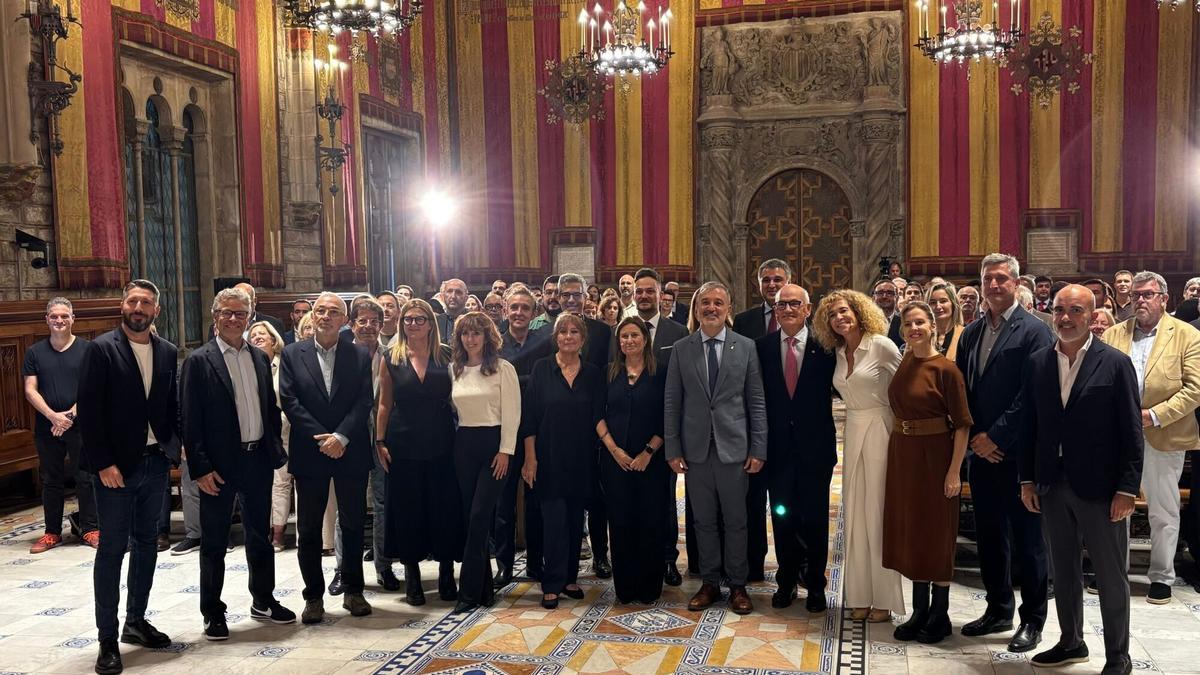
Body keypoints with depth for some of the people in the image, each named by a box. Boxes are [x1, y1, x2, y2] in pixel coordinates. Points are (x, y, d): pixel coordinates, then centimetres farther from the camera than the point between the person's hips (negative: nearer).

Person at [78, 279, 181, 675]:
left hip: (155, 461, 5)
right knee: (112, 548, 1)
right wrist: (102, 463, -16)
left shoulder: (167, 352, 6)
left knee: (146, 543, 14)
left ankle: (136, 622, 28)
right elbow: (88, 410, -11)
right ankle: (108, 638, 9)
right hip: (117, 465, -5)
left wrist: (176, 446, -1)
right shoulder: (102, 349, -8)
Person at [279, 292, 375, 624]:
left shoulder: (359, 356, 4)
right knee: (308, 530, 6)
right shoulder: (292, 354, 3)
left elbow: (364, 402, -3)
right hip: (309, 453, 0)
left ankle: (353, 591, 22)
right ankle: (313, 596, 17)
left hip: (350, 452, 1)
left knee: (353, 525, 9)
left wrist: (341, 437, -16)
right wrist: (323, 438, -12)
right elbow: (289, 401, -5)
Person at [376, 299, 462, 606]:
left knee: (445, 508, 3)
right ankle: (412, 577, 17)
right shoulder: (392, 358, 4)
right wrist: (380, 442, 0)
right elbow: (384, 404, 6)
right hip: (403, 445, 0)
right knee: (407, 509, 5)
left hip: (441, 444, 0)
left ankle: (446, 574, 17)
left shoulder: (446, 355, 3)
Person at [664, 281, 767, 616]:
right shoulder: (681, 349, 2)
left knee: (735, 521, 7)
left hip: (734, 448, -1)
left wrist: (758, 449, -3)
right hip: (696, 449, 1)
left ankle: (738, 586, 22)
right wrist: (673, 450, -1)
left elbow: (756, 402, 1)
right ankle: (709, 584, 24)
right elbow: (672, 403, 3)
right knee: (704, 521, 11)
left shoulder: (746, 347, 1)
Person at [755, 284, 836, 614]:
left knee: (815, 518, 9)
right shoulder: (762, 346, 0)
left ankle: (815, 584, 25)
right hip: (778, 446, 2)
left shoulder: (824, 346, -6)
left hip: (815, 446, -1)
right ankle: (786, 581, 28)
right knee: (782, 516, 12)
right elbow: (757, 396, 0)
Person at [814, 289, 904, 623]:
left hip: (880, 431, -6)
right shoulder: (839, 352, 9)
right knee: (855, 514, 8)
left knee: (878, 513, -3)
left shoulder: (882, 345, -10)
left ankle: (884, 598, 8)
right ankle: (860, 595, 17)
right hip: (853, 433, 7)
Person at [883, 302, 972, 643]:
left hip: (934, 455, -6)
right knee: (909, 528, 12)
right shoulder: (903, 362, 5)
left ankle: (940, 615, 18)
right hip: (902, 453, 6)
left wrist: (955, 471, -18)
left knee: (936, 532, 4)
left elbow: (962, 424, -14)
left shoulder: (946, 369, -13)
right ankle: (920, 611, 24)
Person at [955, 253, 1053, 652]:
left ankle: (1033, 620, 15)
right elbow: (962, 391, 11)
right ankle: (998, 611, 27)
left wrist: (995, 437, -14)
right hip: (981, 450, 6)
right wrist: (976, 437, -1)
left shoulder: (1034, 331, -8)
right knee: (989, 534, 13)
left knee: (1026, 537, 3)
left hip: (1017, 451, -6)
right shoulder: (971, 334, 12)